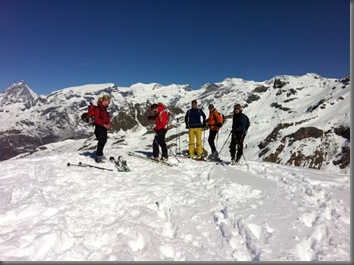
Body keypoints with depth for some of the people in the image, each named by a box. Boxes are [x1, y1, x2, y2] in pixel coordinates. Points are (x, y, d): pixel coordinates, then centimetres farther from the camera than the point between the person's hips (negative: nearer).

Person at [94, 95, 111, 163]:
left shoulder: (104, 108, 13)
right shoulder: (98, 108, -15)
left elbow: (107, 117, 18)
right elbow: (97, 119, -20)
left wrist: (109, 123, 1)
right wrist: (104, 125, -23)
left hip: (104, 127, 9)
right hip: (99, 127, -9)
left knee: (104, 140, 14)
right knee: (101, 141, -8)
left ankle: (100, 154, 29)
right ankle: (98, 157, 0)